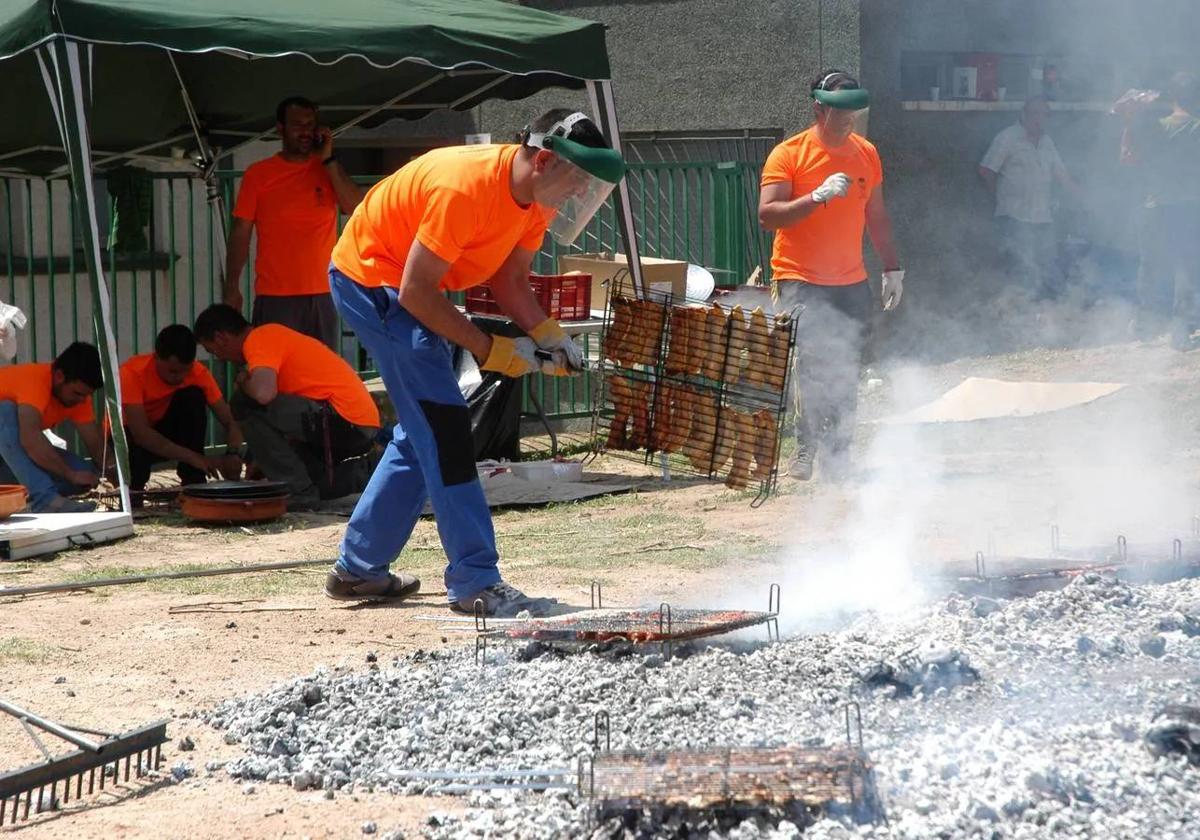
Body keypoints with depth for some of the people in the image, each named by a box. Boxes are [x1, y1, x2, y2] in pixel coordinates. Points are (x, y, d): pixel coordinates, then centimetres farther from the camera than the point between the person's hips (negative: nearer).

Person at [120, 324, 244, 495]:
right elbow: (140, 433, -39)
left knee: (193, 396, -24)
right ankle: (132, 488, -5)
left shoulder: (198, 373, -19)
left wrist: (232, 454, -42)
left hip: (166, 435, 4)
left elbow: (229, 420, -19)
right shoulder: (132, 373, -30)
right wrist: (193, 457, -46)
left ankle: (194, 482, -16)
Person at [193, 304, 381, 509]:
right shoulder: (271, 334, 23)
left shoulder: (257, 340, -8)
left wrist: (244, 382, -3)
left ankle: (299, 492, -10)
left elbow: (263, 393, -27)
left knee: (244, 404, -13)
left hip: (345, 419, -11)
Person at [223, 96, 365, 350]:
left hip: (324, 295, 3)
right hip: (275, 298, -3)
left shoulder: (329, 170, 13)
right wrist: (232, 287, -6)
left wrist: (328, 160, -3)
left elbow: (357, 209, -2)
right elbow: (240, 233, 3)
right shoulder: (258, 174, 4)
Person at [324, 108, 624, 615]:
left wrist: (547, 334, -15)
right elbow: (416, 292, -29)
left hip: (409, 288, 10)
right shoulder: (465, 187, -32)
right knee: (443, 426, -16)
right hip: (371, 277, -10)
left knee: (423, 432, 13)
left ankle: (358, 569, 22)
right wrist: (488, 349, -25)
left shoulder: (533, 195, -5)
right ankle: (475, 582, -16)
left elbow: (510, 280, 2)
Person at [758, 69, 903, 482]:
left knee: (846, 374, 2)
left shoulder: (866, 154, 11)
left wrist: (892, 267, 19)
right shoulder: (789, 154, -6)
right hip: (801, 281, -5)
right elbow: (768, 215, -14)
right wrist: (818, 197, -24)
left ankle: (837, 453, 10)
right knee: (812, 363, -17)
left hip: (852, 283, 5)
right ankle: (806, 448, -10)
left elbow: (876, 215, 21)